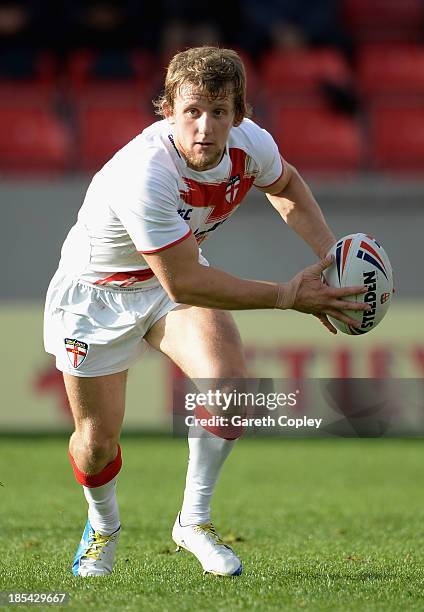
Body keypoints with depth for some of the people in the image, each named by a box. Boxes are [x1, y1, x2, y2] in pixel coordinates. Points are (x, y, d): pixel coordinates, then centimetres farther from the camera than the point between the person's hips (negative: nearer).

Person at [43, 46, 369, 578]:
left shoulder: (250, 142, -21)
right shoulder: (145, 174, -41)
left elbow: (284, 184, 7)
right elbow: (184, 284, -36)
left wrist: (328, 254, -6)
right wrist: (288, 298, -32)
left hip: (179, 275, 4)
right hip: (98, 290, -4)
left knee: (229, 384, -21)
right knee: (97, 442, 3)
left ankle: (194, 521, 1)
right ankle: (103, 527, 38)